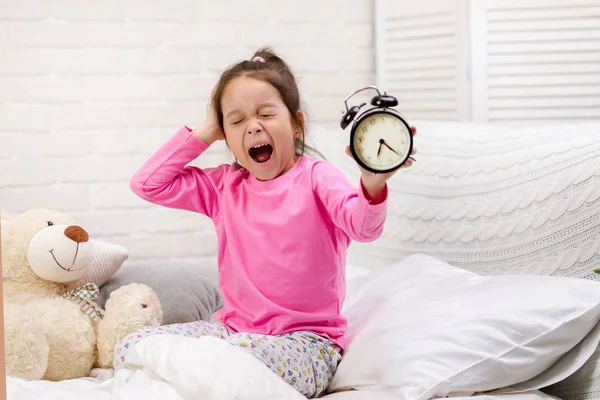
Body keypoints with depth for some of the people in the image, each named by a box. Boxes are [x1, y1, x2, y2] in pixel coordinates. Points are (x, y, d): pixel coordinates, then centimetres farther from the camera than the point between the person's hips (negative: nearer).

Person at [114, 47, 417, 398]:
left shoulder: (316, 178, -6)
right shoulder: (224, 186, 10)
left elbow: (362, 225, -26)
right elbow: (147, 184, 7)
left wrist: (373, 183, -50)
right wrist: (203, 133, 5)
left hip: (306, 339, -5)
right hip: (234, 327, 6)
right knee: (130, 349, -12)